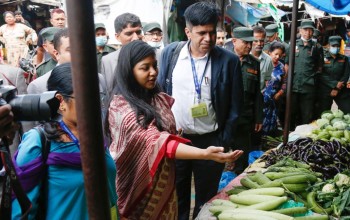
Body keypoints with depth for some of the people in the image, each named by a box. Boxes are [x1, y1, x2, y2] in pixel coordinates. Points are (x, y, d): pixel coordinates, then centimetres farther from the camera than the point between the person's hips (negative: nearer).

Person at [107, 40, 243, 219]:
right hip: (140, 187, -6)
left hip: (164, 183, 6)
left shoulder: (159, 98, 1)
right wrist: (205, 154, -43)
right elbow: (156, 140, -33)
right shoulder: (121, 108, -22)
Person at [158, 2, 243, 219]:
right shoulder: (171, 52, -4)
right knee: (176, 196, 18)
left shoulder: (229, 60, -9)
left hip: (210, 140, -1)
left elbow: (235, 106, -4)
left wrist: (225, 142, -5)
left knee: (206, 199, 17)